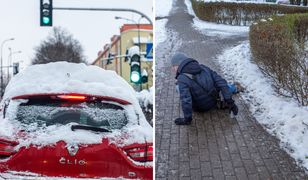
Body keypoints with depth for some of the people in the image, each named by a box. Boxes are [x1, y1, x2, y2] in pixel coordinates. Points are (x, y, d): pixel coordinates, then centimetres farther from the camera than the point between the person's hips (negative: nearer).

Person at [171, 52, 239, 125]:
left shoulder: (182, 79, -29)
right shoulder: (203, 68, -11)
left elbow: (186, 100, -40)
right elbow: (220, 82, -16)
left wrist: (187, 119, -27)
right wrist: (230, 102, -17)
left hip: (200, 108, -4)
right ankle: (232, 88, 45)